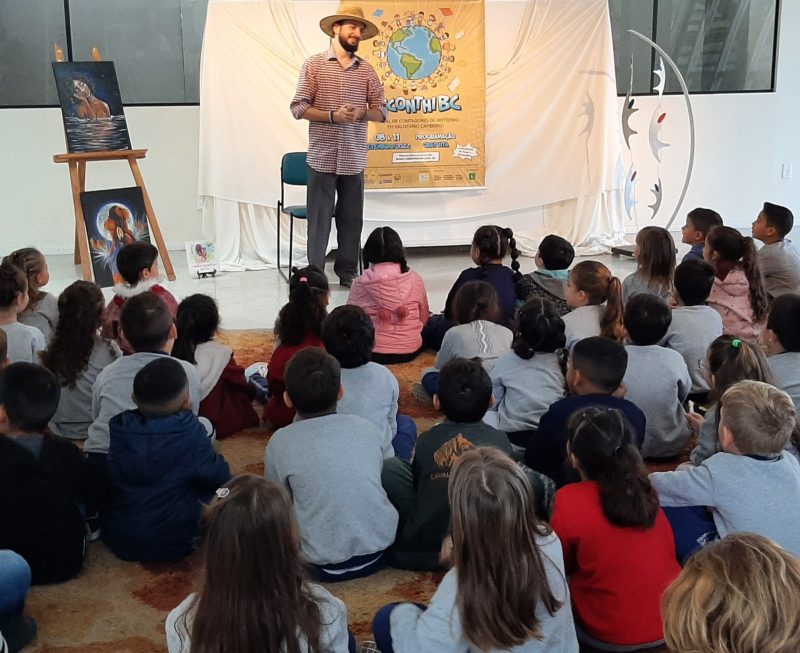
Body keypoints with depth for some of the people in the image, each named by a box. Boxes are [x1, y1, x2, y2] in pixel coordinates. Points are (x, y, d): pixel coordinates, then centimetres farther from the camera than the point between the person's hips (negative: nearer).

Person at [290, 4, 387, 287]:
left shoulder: (366, 69, 8)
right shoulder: (314, 64, -1)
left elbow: (381, 111, 8)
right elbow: (298, 107, -5)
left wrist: (361, 114, -13)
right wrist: (333, 116, -17)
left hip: (354, 159, 3)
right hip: (322, 157, -3)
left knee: (352, 220, 8)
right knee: (319, 220, 1)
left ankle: (347, 273, 20)